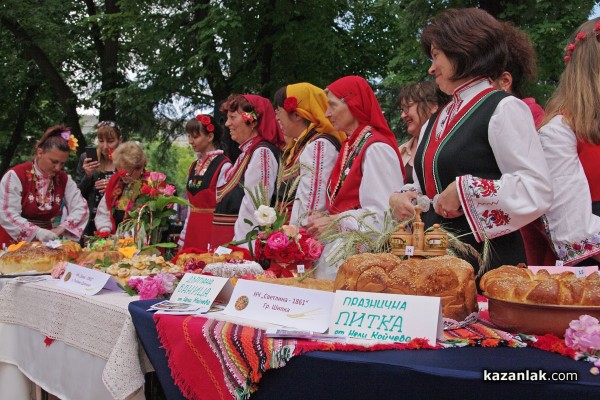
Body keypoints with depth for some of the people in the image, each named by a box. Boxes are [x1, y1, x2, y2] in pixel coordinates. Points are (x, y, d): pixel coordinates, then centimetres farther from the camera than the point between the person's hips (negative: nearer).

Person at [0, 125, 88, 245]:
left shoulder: (64, 179, 5)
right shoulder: (16, 175, -8)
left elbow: (81, 208, 0)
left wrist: (60, 229, -15)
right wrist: (36, 232, -26)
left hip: (45, 243, 4)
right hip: (14, 243, -4)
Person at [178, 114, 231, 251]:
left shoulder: (223, 166, -10)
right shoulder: (194, 167, 13)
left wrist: (218, 243, -16)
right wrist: (182, 239, 15)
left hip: (212, 234, -7)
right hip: (192, 233, 7)